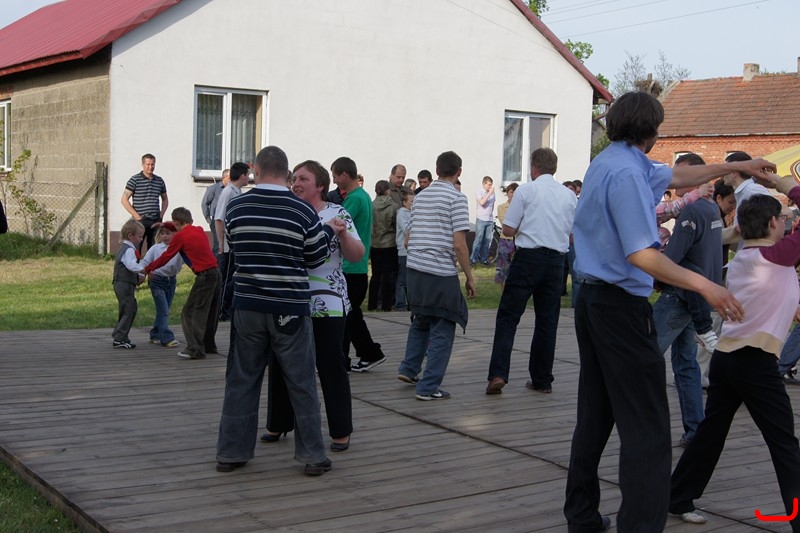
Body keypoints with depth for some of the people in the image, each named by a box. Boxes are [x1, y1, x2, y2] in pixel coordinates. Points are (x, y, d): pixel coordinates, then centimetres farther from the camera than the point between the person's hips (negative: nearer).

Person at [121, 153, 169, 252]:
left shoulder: (159, 181, 12)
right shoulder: (135, 180, -2)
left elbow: (165, 199, 24)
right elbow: (124, 200, -4)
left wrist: (161, 214, 9)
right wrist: (137, 216, -10)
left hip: (155, 221, 4)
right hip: (140, 221, -4)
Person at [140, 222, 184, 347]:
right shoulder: (156, 248, -1)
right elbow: (145, 261, 0)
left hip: (171, 280, 3)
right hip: (157, 280, -3)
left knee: (163, 310, 12)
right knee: (163, 311, -9)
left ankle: (155, 335, 26)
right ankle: (167, 338, -10)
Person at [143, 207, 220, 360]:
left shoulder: (180, 237, -4)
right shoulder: (200, 231, 16)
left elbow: (165, 257, 2)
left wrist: (147, 269, 15)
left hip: (204, 276, -8)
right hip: (216, 272, 8)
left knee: (190, 312, -2)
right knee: (211, 312, 17)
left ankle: (195, 349, -8)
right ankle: (209, 346, 25)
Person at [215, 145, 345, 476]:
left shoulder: (236, 207, -1)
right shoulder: (303, 211, -10)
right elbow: (316, 259, 1)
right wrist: (329, 231, 17)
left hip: (248, 306, 2)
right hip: (290, 308, -2)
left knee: (242, 379, 11)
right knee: (301, 383, 6)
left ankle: (231, 452, 17)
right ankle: (312, 456, 12)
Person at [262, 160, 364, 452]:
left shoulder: (337, 214, -2)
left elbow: (356, 256, -5)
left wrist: (343, 233, -20)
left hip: (325, 304, -4)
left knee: (331, 366, 1)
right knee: (281, 363, 10)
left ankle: (340, 431, 11)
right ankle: (278, 424, 25)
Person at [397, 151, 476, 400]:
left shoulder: (420, 197, 13)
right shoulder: (456, 198, -7)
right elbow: (459, 244, -13)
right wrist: (469, 277, -6)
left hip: (415, 269, 7)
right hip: (441, 274, -7)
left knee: (421, 321, 26)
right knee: (442, 331, 2)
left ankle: (409, 369, 27)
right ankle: (429, 387, 2)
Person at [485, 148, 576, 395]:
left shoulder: (526, 190, -3)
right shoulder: (569, 195, 10)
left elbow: (508, 230, -4)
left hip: (528, 257, -4)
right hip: (556, 259, 4)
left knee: (508, 316, -2)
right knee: (547, 321, 11)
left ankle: (498, 374, -14)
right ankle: (542, 380, 17)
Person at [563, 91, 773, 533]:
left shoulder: (611, 161, 14)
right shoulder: (627, 171, -17)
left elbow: (677, 176, 27)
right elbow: (642, 255, -24)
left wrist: (736, 166, 34)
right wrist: (704, 286, -20)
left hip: (592, 298, 10)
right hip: (621, 306, -10)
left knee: (595, 417, 15)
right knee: (648, 428, -8)